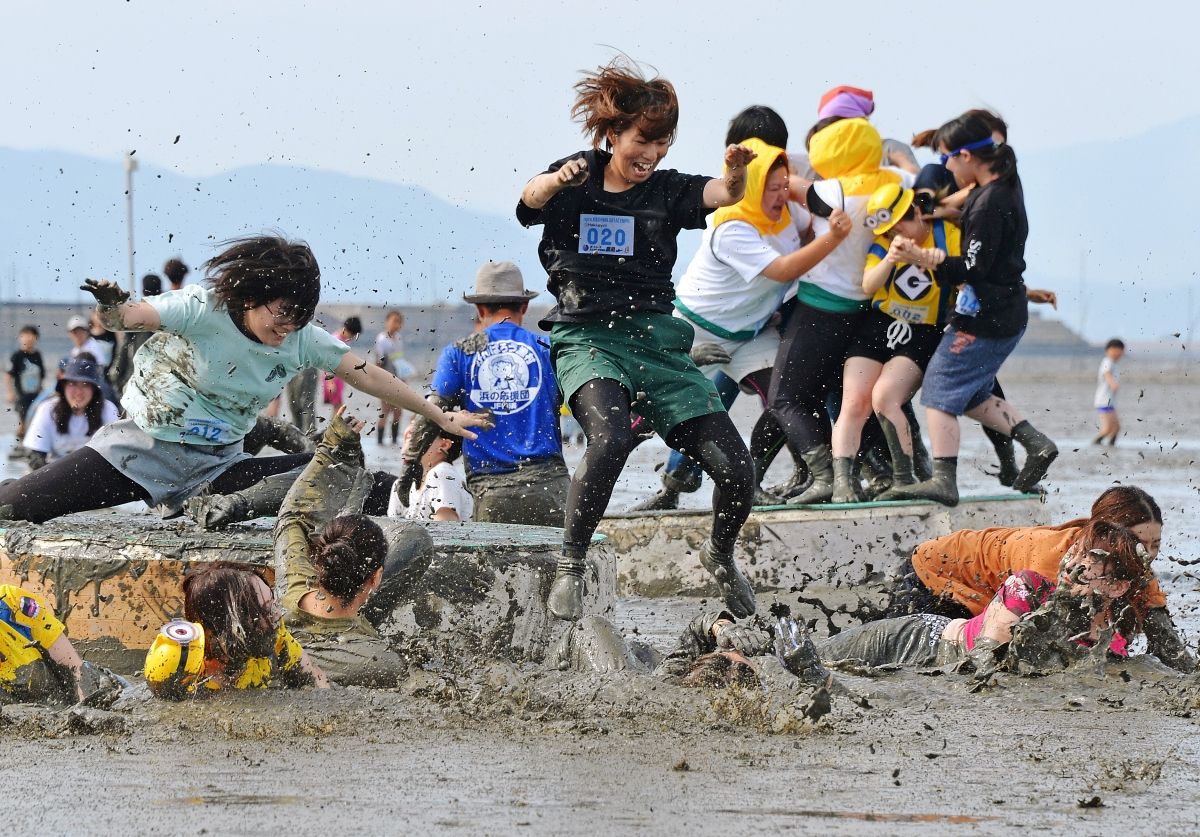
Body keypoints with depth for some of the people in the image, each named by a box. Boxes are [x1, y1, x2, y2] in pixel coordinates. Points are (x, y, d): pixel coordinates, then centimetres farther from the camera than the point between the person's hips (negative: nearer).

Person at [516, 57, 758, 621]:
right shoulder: (574, 184, 4)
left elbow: (722, 195, -9)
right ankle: (570, 565, -18)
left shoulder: (665, 190, 10)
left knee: (734, 467, -6)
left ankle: (720, 555, 26)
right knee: (611, 436, -35)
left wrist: (734, 175, -34)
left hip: (656, 338, 3)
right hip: (587, 336, -3)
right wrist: (558, 180, -43)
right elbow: (532, 198, -18)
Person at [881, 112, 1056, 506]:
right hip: (1007, 313, 10)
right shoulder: (1005, 186, 10)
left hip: (984, 318, -10)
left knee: (940, 388, -6)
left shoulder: (988, 203, -21)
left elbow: (973, 270, -23)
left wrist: (927, 260, -29)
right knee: (970, 394, 18)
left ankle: (943, 479, -11)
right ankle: (1036, 443, 11)